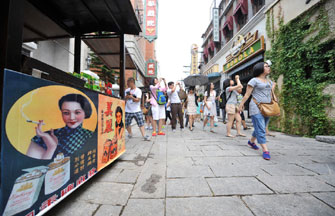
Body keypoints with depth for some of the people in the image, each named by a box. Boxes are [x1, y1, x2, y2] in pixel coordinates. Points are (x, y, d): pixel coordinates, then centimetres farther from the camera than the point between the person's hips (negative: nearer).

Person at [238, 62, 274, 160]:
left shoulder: (270, 82, 18)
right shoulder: (254, 80, -3)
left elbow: (272, 95, 20)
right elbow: (247, 94, -6)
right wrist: (241, 105, -10)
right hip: (256, 108, -7)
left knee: (260, 128, 14)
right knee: (260, 129, -8)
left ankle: (251, 141, 35)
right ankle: (265, 150, -6)